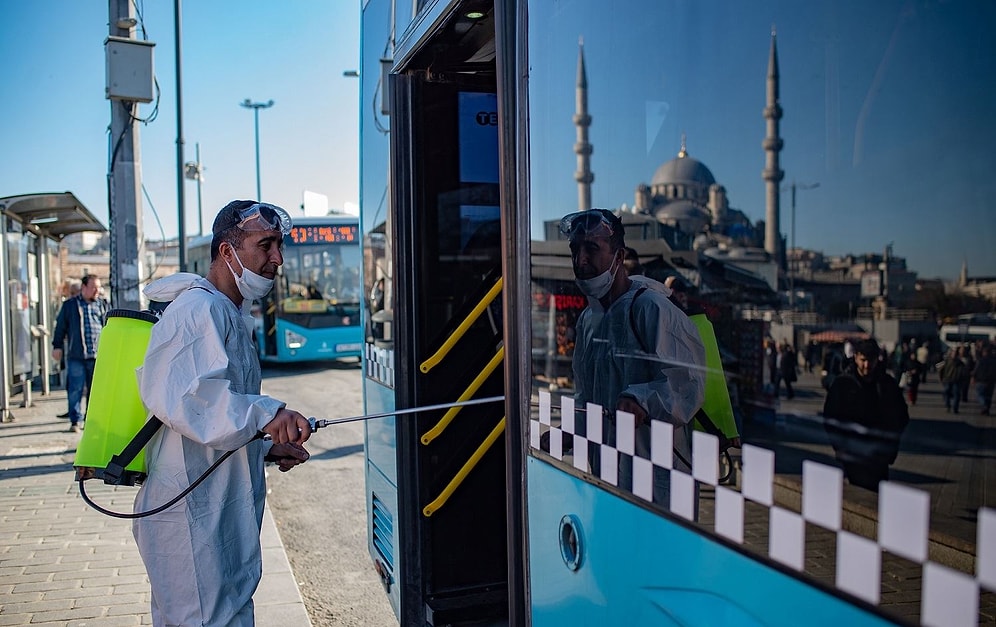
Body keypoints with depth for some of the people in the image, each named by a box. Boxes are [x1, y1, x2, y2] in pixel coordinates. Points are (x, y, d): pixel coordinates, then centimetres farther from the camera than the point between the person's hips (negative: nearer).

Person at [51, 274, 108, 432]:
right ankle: (75, 421, 5)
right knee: (75, 389, -2)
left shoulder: (103, 305, 12)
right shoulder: (69, 305, 7)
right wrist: (57, 346, 5)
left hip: (98, 355, 2)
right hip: (76, 356, -2)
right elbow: (60, 326, 10)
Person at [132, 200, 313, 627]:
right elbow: (172, 394, -32)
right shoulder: (199, 309, -15)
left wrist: (266, 448, 13)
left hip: (220, 508, 10)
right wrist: (263, 415, -34)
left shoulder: (231, 315, 18)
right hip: (193, 515, -10)